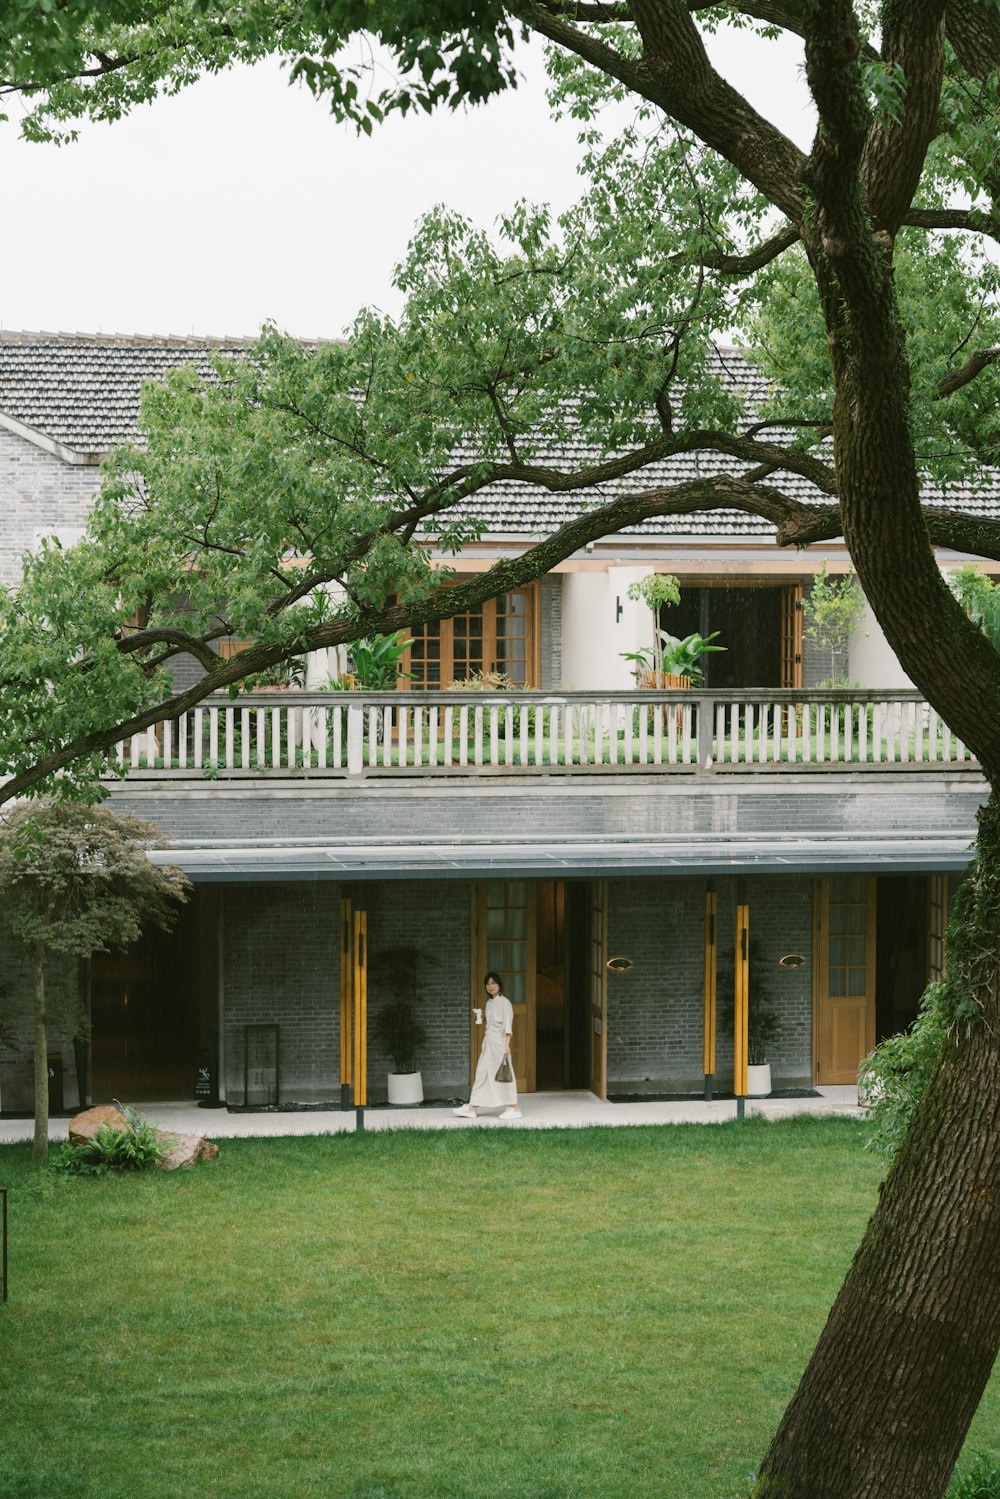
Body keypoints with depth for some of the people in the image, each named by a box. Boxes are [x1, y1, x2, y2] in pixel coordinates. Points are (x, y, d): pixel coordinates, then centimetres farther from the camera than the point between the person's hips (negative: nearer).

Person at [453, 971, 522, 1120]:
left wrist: (507, 1044, -19)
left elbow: (508, 1025, -14)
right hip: (488, 1041, 8)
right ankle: (471, 1108, 5)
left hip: (499, 1041, -8)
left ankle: (514, 1108, 2)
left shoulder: (504, 1002, -9)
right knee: (481, 1074, 5)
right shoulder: (489, 1003, 14)